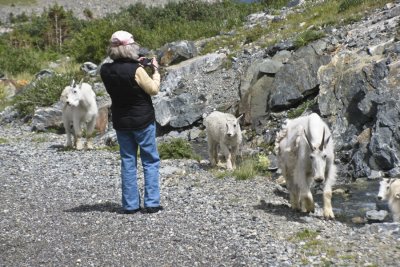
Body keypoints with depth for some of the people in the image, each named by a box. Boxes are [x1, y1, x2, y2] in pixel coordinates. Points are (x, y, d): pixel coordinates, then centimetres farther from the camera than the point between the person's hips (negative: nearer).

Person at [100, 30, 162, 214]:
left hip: (120, 122, 5)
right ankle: (151, 203, 6)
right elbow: (154, 89, -11)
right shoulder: (136, 70, -21)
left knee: (128, 162, 11)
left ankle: (130, 205, 13)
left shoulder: (105, 70, -4)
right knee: (150, 161, 7)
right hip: (143, 121, -5)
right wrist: (155, 70, 0)